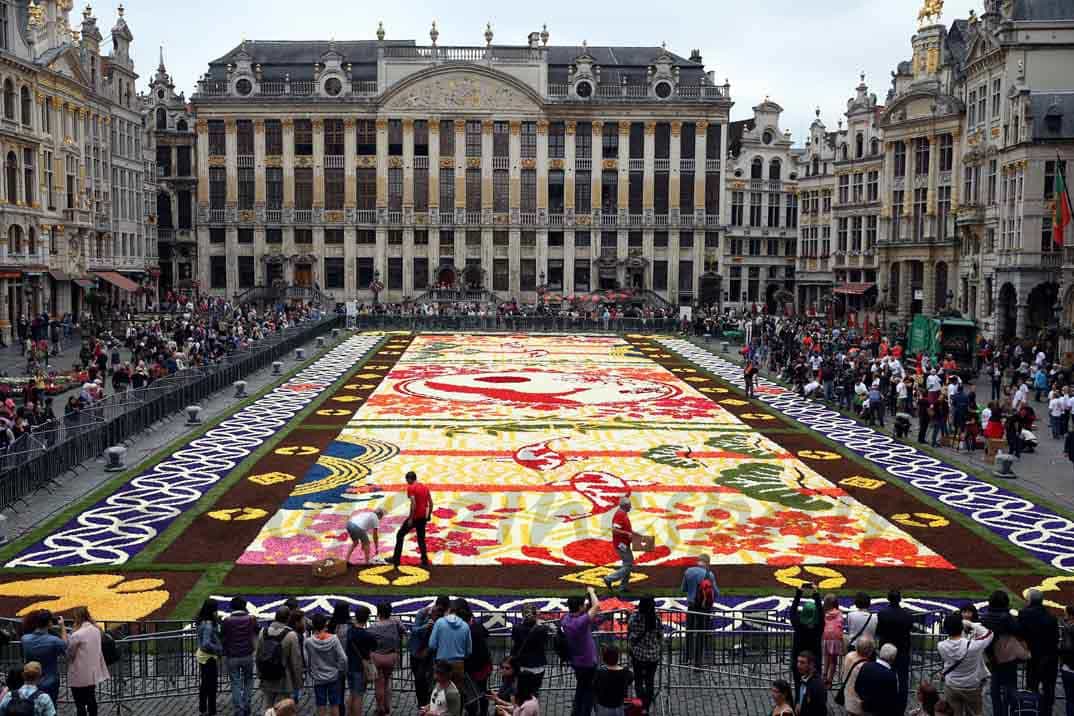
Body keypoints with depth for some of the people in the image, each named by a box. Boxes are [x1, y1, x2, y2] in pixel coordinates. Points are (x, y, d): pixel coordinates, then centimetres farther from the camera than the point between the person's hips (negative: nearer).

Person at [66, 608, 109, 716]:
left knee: (80, 703, 4)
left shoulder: (77, 635, -21)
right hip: (93, 672, 7)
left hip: (80, 675, -7)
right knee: (91, 699, 18)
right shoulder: (96, 630, -1)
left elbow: (69, 653, -11)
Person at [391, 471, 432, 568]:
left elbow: (413, 504, -20)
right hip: (423, 517, 7)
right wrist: (429, 515, 20)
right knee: (421, 538, 16)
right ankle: (425, 561, 10)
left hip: (415, 517, -7)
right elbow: (431, 503, 11)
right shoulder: (425, 487, 11)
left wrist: (410, 518, -17)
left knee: (400, 535, 7)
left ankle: (396, 559, 7)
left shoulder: (411, 488, -11)